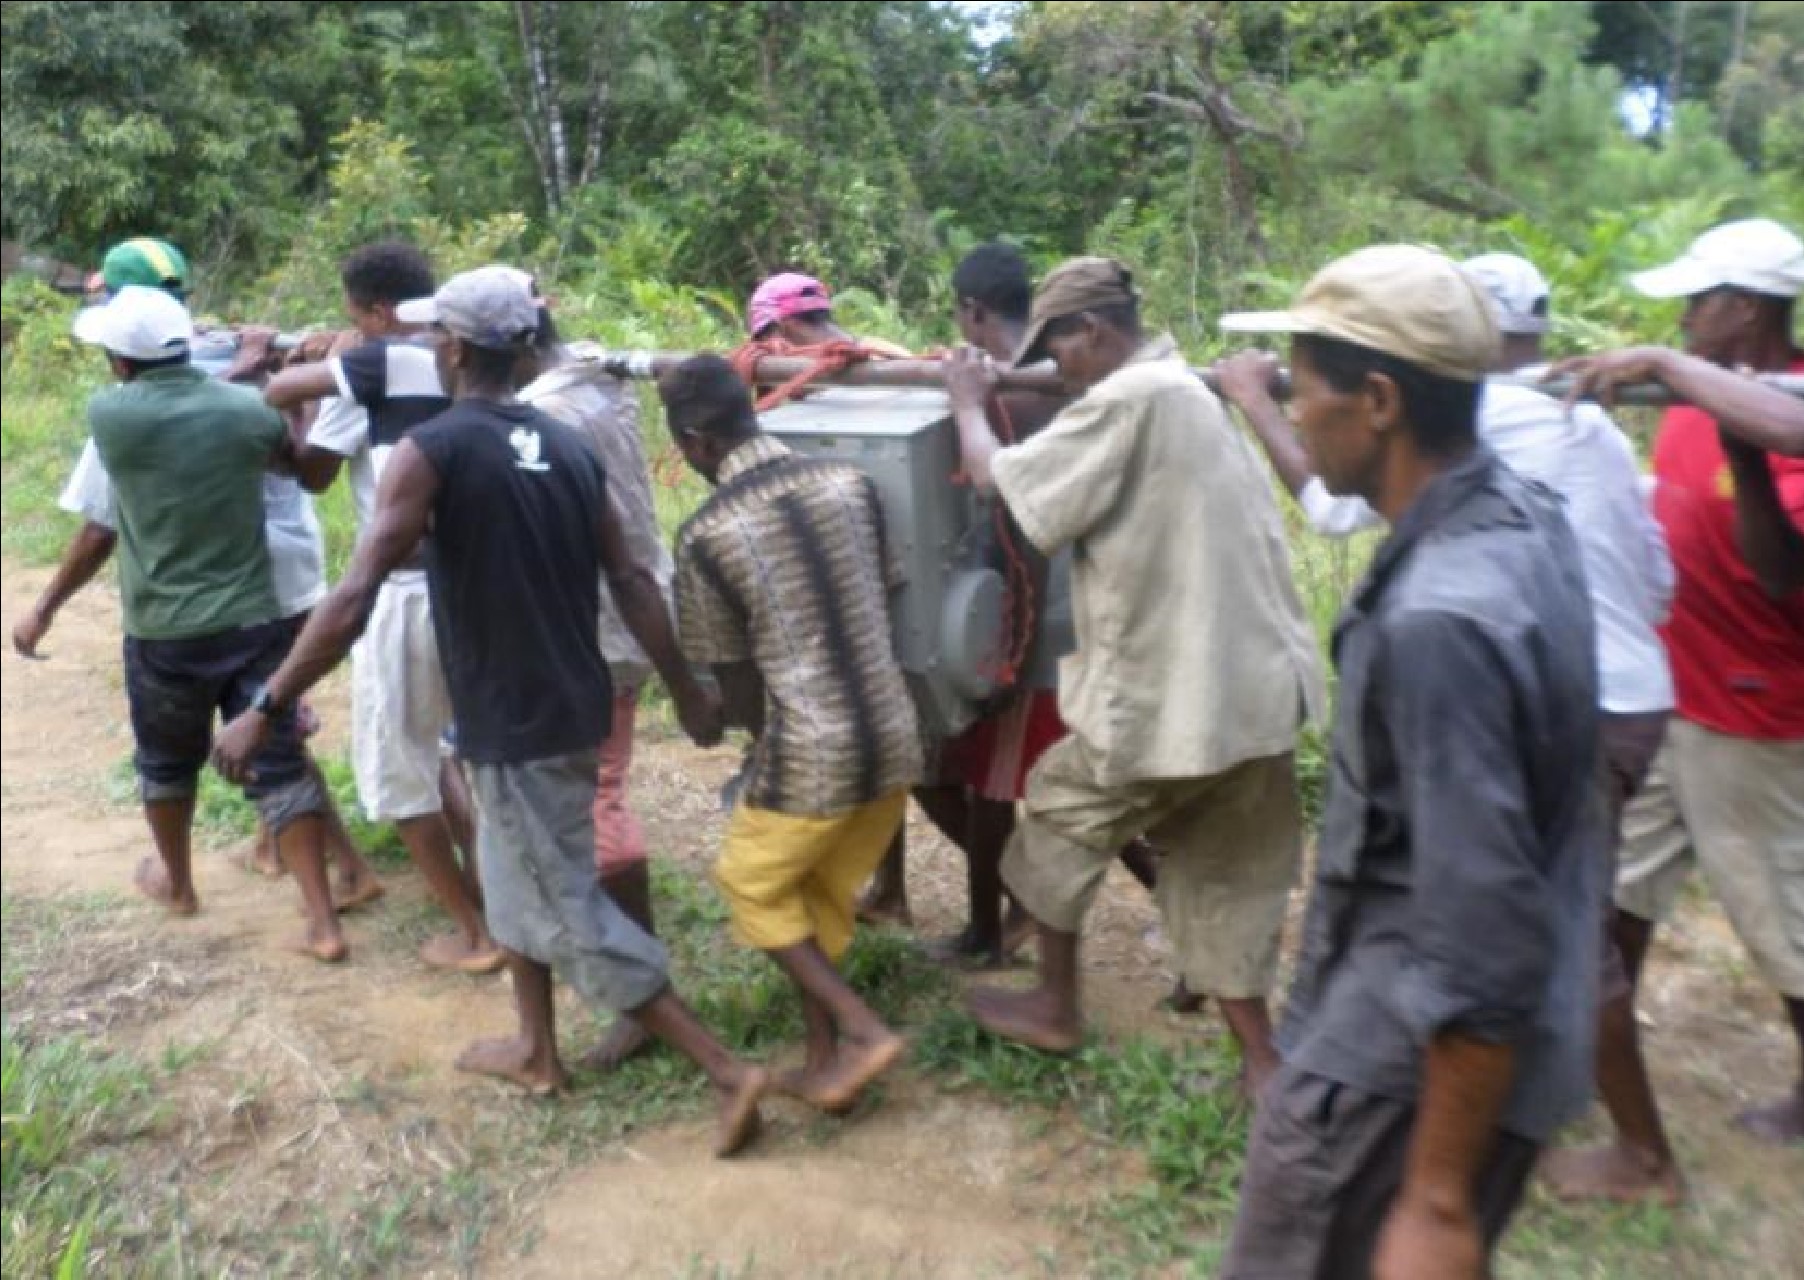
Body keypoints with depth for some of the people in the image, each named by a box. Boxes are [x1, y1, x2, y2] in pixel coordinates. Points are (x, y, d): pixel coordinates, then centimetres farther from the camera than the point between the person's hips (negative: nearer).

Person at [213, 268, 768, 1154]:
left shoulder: (432, 451, -15)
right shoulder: (567, 447, 5)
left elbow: (355, 598, -21)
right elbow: (631, 581, 7)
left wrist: (264, 708, -15)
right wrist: (686, 691, 15)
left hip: (514, 722, -7)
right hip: (572, 707, 8)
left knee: (570, 912, 2)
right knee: (513, 875, 25)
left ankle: (728, 1073, 3)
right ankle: (536, 1052, 39)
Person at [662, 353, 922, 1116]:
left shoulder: (706, 536, -11)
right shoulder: (851, 484, 2)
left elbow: (739, 689, -3)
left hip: (810, 757, -5)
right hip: (893, 742, 6)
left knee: (752, 885, 19)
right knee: (820, 897, 22)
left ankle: (861, 1031, 10)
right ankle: (824, 1062, 30)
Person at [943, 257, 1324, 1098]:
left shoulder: (1125, 402, -16)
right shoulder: (1190, 393, 15)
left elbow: (996, 480, -11)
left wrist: (969, 403, 7)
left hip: (1169, 695, -8)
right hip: (1254, 685, 9)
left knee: (1060, 817, 15)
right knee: (1229, 876, 17)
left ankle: (1056, 1007, 29)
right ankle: (1262, 1061, 21)